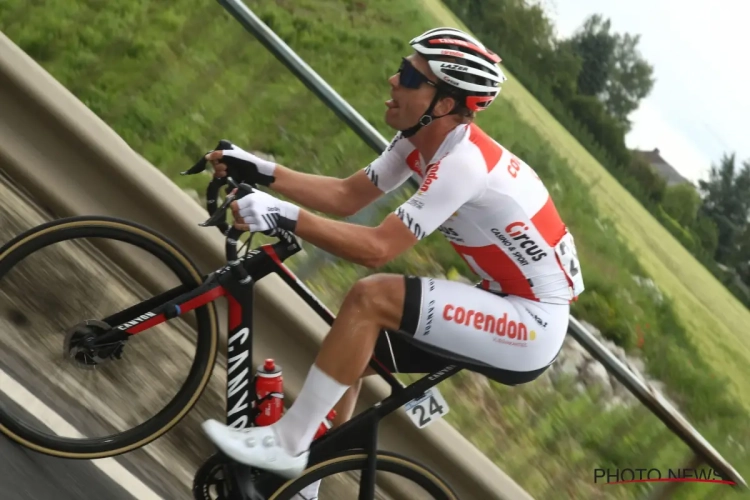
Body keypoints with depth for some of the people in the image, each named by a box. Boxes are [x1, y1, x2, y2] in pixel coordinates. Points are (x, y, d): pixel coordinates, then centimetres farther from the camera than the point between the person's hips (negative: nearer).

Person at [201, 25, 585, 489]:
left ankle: (286, 444, -13)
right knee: (349, 352, 9)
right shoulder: (420, 139, 2)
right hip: (508, 312, 10)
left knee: (371, 298, -23)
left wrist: (281, 216, -28)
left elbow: (377, 249, -28)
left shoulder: (463, 160, -26)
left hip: (534, 328, -10)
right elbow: (346, 197, 7)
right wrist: (260, 171, -1)